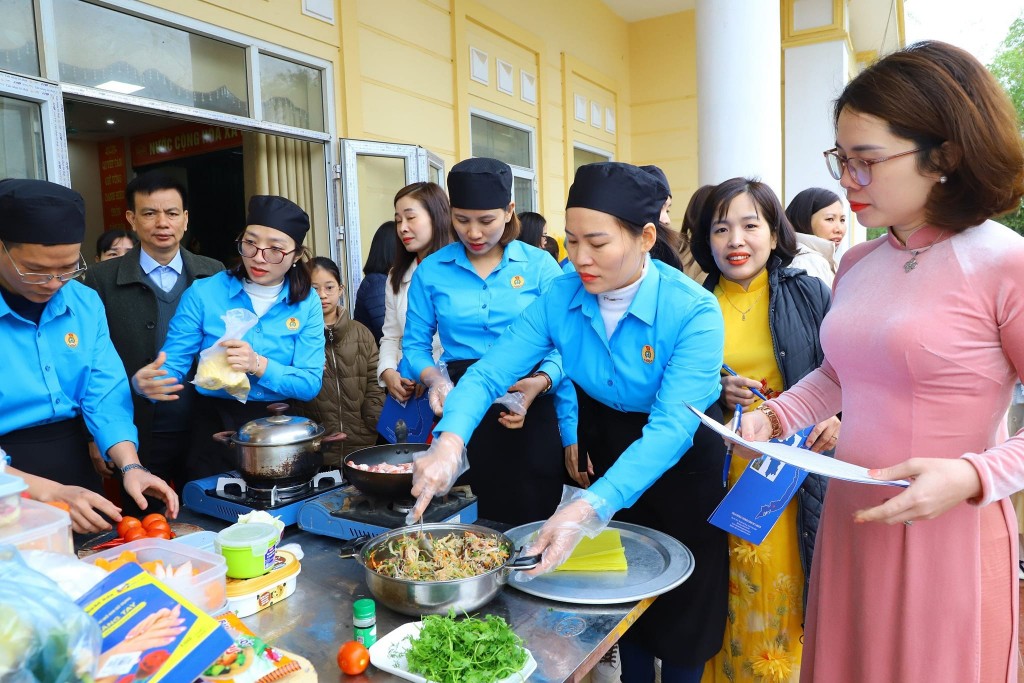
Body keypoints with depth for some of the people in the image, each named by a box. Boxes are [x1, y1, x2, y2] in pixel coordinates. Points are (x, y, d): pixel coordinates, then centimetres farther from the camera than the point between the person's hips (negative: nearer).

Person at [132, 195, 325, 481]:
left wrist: (258, 365, -27)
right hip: (215, 428, -1)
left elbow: (310, 384, -11)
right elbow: (172, 365, -9)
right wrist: (147, 383, -31)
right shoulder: (203, 293, -6)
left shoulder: (307, 303, -4)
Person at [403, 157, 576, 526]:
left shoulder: (539, 266, -1)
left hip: (529, 409, -1)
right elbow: (415, 345, 7)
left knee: (530, 526, 7)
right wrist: (434, 378, -12)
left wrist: (542, 381, -21)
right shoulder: (431, 270, 4)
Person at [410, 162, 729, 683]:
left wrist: (587, 508, -49)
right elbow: (490, 372, -21)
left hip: (680, 468, -3)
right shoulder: (561, 298, -17)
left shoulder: (694, 312, -29)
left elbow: (671, 426, -37)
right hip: (604, 452, 4)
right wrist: (450, 441, -40)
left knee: (680, 617, 15)